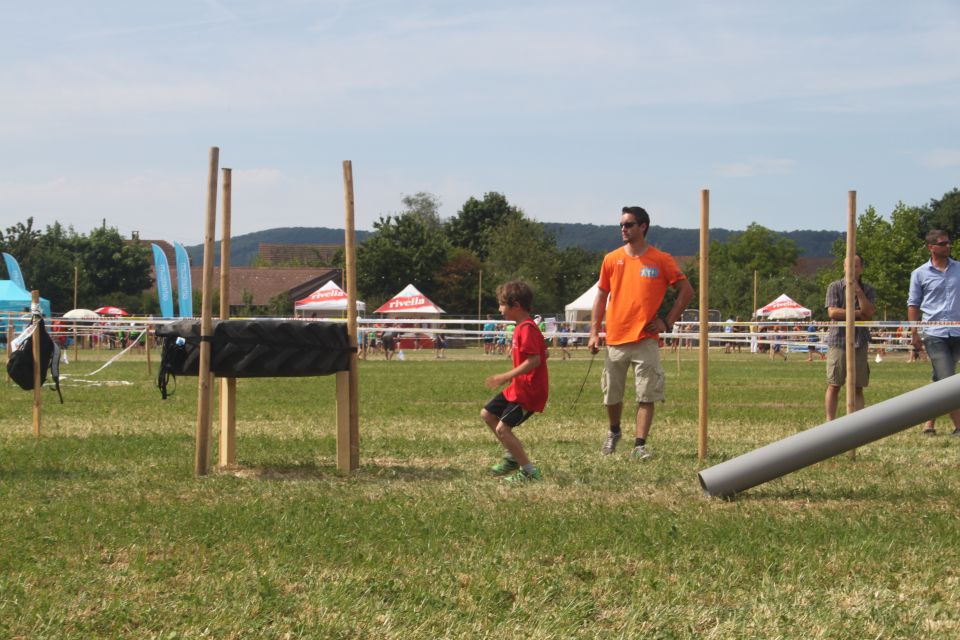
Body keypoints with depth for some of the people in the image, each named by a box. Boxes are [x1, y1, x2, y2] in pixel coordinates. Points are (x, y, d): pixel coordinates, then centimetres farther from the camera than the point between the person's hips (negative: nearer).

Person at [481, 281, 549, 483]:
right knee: (487, 414, 17)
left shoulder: (527, 329, -19)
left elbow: (534, 360, -28)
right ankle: (512, 457, 24)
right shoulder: (523, 327, 13)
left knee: (502, 429, -13)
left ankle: (529, 471, -6)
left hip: (529, 391, -11)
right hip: (518, 388, 11)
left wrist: (506, 376, -27)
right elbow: (542, 354, 19)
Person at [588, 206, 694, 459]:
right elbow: (601, 296, 12)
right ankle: (614, 432, 36)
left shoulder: (661, 260, -1)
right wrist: (594, 332, 4)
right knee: (611, 395, 11)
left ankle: (640, 446, -4)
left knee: (646, 396, -7)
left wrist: (667, 321, -2)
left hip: (646, 340, -3)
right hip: (615, 340, 3)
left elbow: (686, 291, 4)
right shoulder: (611, 259, 6)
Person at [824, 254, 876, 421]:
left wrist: (858, 290, -8)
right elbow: (832, 312, -8)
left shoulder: (868, 290, 11)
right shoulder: (835, 287, 4)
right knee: (834, 386, -3)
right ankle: (829, 423, 0)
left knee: (858, 387, 2)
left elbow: (869, 313, -4)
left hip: (860, 342, 2)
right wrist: (857, 313, -6)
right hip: (838, 340, -2)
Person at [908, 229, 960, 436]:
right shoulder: (920, 274, 4)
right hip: (935, 333, -3)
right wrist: (914, 333, 0)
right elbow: (913, 304, 7)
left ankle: (930, 423, 18)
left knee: (940, 380, 10)